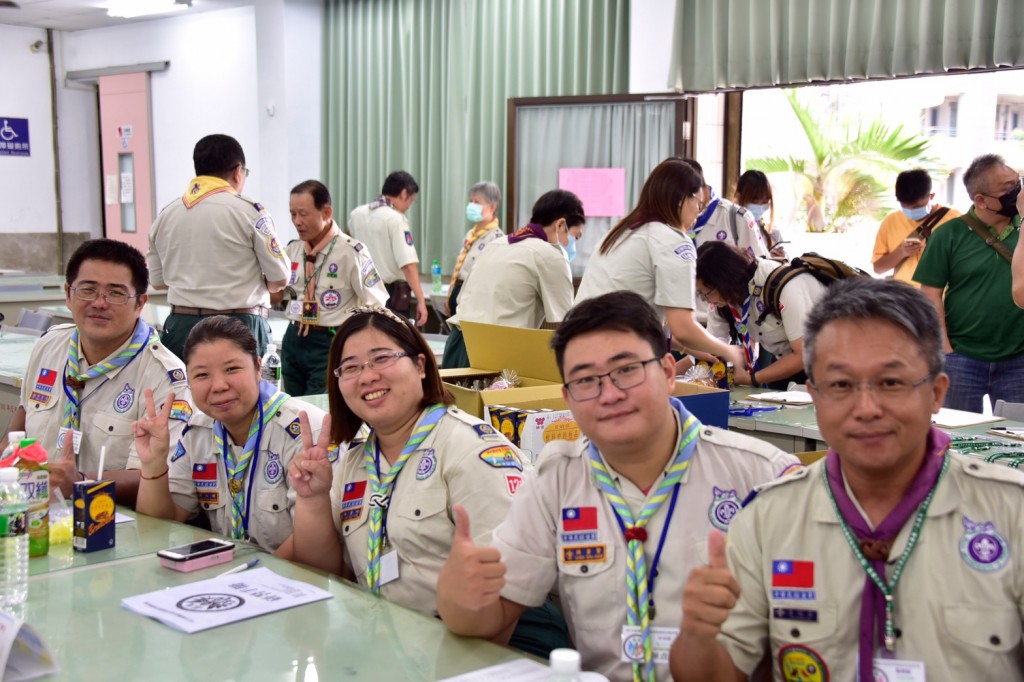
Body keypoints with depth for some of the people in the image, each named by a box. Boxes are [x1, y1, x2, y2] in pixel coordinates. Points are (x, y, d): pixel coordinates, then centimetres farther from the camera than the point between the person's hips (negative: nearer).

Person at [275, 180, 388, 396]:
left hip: (330, 345, -6)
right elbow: (275, 295, 15)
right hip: (293, 341, 6)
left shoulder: (351, 252, -14)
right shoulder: (292, 248, 6)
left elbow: (375, 306, -10)